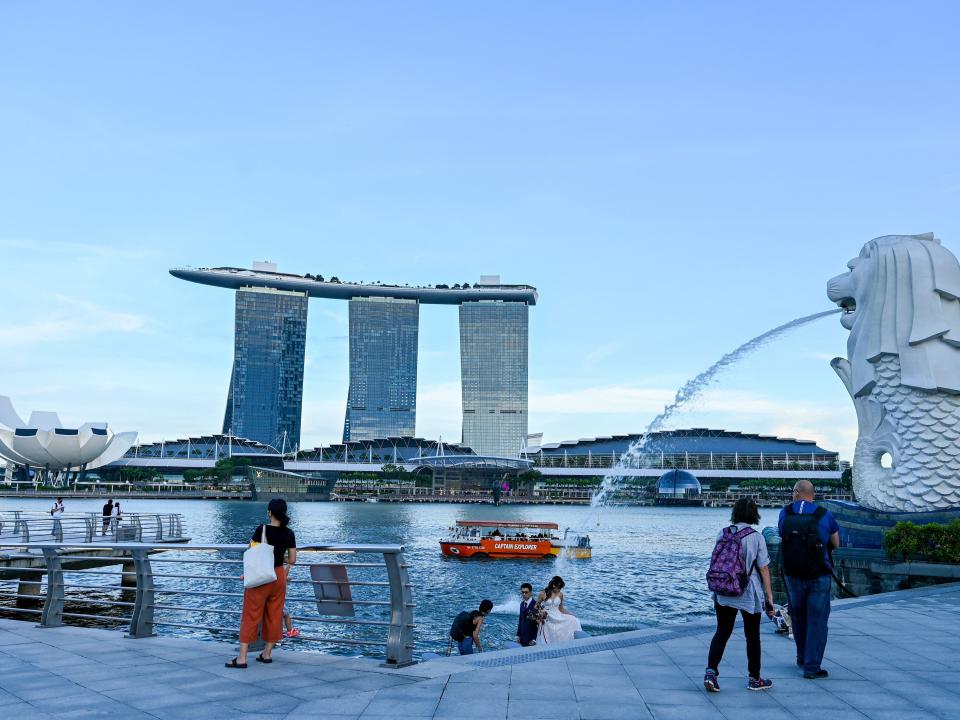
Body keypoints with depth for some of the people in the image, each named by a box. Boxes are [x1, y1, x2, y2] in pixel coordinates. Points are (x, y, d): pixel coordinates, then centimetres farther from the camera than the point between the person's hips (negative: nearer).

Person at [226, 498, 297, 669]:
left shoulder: (262, 529, -13)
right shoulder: (289, 534, -2)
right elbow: (292, 560, 2)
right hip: (279, 577, 4)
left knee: (251, 616, 1)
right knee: (274, 615, 13)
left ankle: (242, 658, 0)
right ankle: (267, 654, 22)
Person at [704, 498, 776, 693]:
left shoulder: (722, 534, 0)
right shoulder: (756, 538, -10)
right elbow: (764, 569, -7)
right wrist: (769, 598, -1)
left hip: (723, 593, 3)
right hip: (749, 595, -3)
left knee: (721, 633, 10)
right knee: (752, 636, 13)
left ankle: (711, 671, -7)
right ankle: (754, 679, 23)